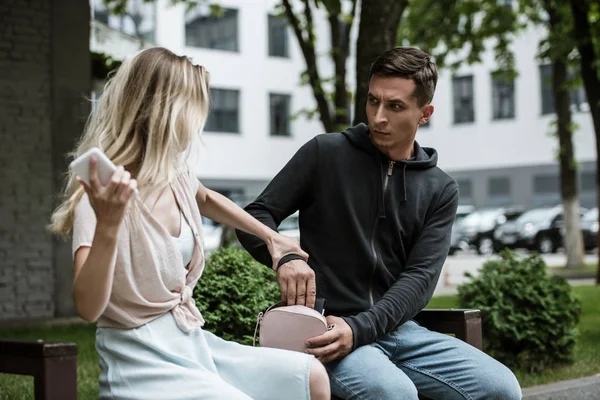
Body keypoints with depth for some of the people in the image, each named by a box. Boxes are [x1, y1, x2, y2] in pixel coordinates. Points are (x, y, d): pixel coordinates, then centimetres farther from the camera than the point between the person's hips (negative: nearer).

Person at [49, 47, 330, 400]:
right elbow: (89, 308, -30)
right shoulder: (100, 193, -19)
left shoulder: (176, 175, 4)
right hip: (142, 361, -8)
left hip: (191, 341, 8)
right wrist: (108, 225, -44)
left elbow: (206, 200, 31)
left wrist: (271, 237, 32)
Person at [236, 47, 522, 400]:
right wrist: (285, 257, -21)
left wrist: (359, 329, -19)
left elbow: (419, 278, -2)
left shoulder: (441, 191, 9)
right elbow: (255, 218, 3)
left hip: (397, 329, 4)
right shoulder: (326, 154, 2)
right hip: (325, 328, -4)